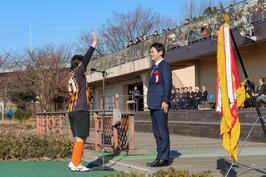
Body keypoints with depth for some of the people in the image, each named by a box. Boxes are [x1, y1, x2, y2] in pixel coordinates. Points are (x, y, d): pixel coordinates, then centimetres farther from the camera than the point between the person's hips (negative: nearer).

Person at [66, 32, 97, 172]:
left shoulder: (71, 76, 14)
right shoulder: (78, 72, -7)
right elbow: (85, 59, -15)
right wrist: (94, 44, -16)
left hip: (72, 111, 9)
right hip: (80, 110, -9)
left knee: (77, 138, 14)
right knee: (80, 138, -6)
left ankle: (74, 162, 16)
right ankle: (75, 164, -6)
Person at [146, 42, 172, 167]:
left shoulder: (164, 65, -5)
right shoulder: (154, 67, 21)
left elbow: (168, 84, -13)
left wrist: (165, 101, -20)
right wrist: (150, 102, 17)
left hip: (161, 104, -9)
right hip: (154, 105, 9)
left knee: (162, 131, -7)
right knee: (157, 131, 11)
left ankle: (164, 158, -4)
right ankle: (160, 157, 16)